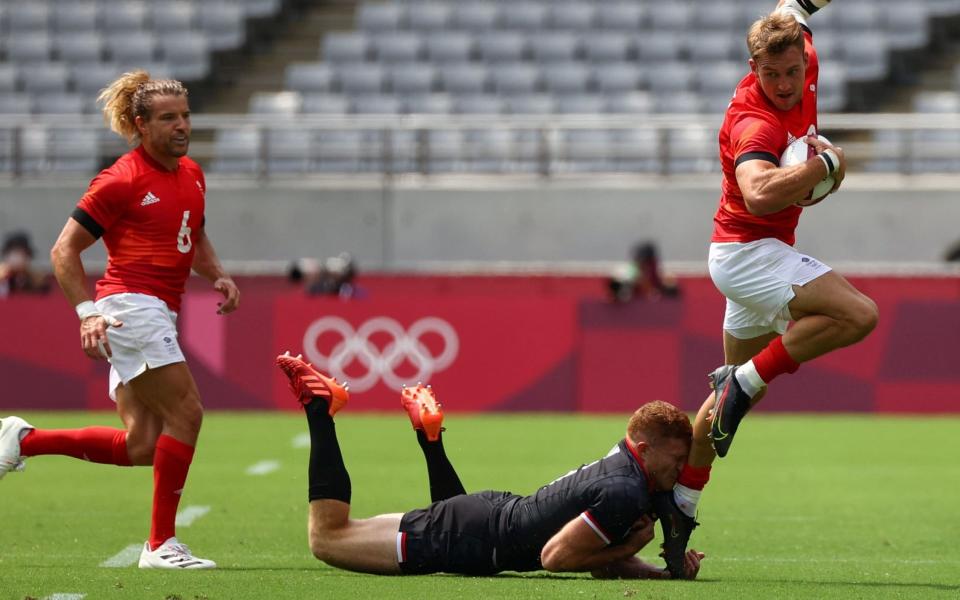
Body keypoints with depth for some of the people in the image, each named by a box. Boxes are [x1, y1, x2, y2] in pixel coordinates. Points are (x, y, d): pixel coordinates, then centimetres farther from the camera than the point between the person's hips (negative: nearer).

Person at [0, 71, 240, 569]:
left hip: (158, 315, 9)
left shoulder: (192, 174, 15)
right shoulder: (122, 180, -8)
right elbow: (64, 251, -7)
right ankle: (161, 543, -8)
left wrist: (217, 276, 12)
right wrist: (88, 311, -17)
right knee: (185, 413, -14)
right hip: (132, 305, -9)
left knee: (139, 447, 3)